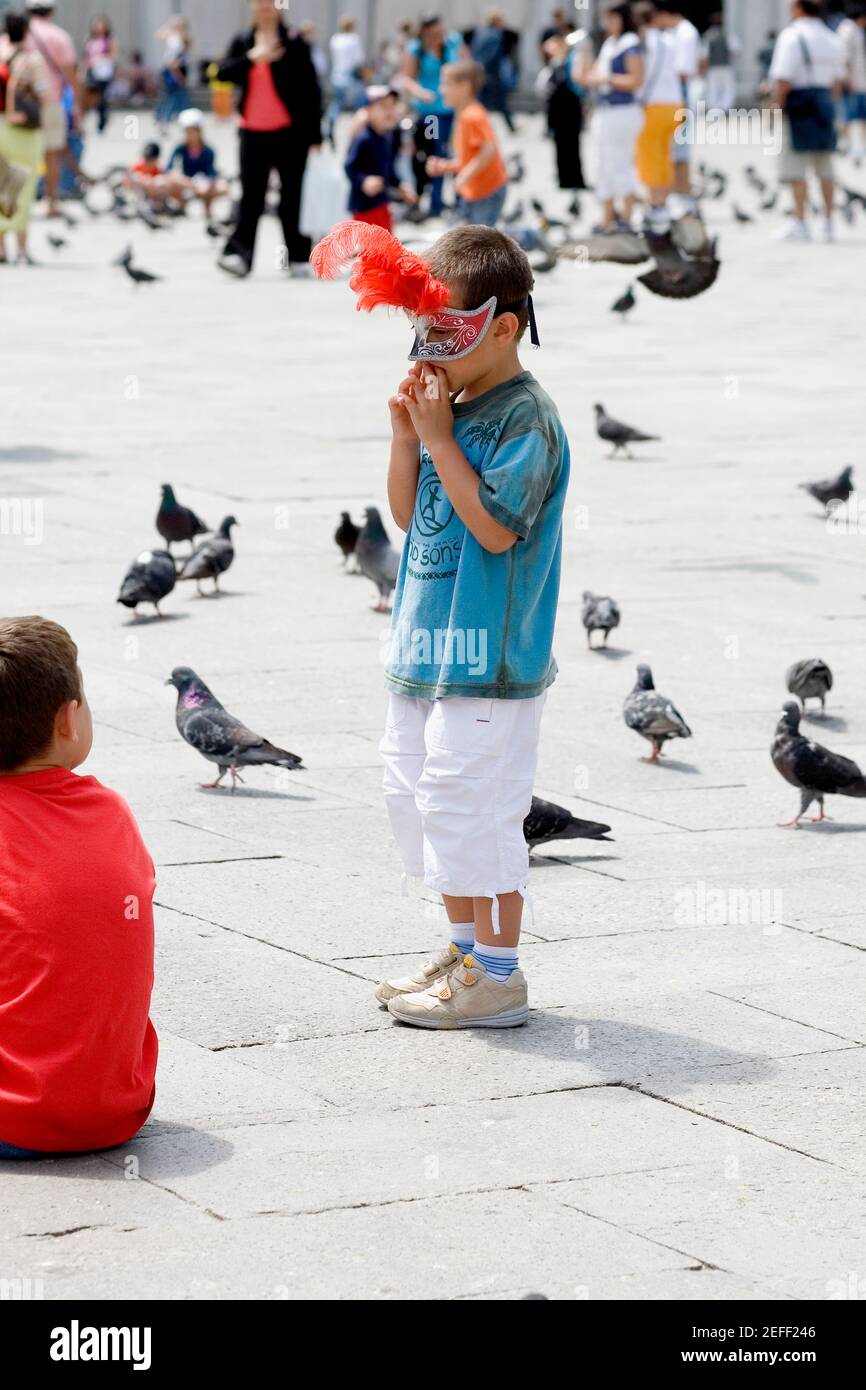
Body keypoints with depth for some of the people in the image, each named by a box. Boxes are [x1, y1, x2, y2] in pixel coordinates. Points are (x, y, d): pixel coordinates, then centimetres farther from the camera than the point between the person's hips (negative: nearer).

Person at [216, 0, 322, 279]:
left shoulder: (294, 44, -3)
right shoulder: (242, 44, 8)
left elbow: (311, 91, -3)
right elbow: (223, 73, -6)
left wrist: (314, 137, -7)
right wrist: (252, 58, -22)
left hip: (289, 132, -2)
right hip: (253, 133, 3)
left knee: (292, 198, 5)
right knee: (251, 197, -2)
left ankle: (299, 257, 13)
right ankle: (239, 253, -9)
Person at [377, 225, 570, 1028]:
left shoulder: (524, 418, -15)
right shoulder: (449, 405, 9)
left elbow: (495, 524, -23)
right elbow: (410, 516, 13)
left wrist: (438, 438, -20)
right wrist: (405, 436, -1)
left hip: (489, 657, -9)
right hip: (427, 647, 9)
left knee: (470, 805, -5)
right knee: (414, 794, 17)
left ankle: (497, 977, 6)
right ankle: (466, 949, 30)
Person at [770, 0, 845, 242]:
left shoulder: (791, 36, -11)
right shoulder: (832, 38, 11)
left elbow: (784, 79, -18)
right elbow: (838, 79, 15)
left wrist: (778, 107, -10)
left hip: (799, 104, -6)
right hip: (824, 103, 6)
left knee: (796, 168, -3)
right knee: (825, 168, 13)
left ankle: (799, 222, -6)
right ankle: (829, 222, 15)